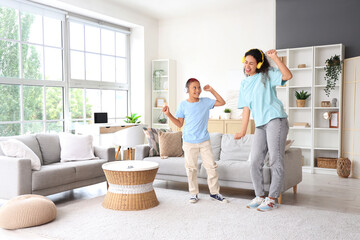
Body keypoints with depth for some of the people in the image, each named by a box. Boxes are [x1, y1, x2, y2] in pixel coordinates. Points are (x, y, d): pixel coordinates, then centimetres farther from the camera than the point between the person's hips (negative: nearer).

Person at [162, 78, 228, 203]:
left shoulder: (206, 102, 3)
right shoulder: (183, 105, 0)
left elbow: (222, 102, 8)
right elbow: (179, 123, 4)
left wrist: (211, 90, 1)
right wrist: (169, 115, -9)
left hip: (204, 141, 1)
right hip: (189, 142, -1)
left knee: (211, 166, 2)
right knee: (191, 168, 5)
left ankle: (214, 193, 15)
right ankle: (194, 194, 18)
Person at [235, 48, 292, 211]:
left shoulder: (267, 75, 2)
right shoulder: (244, 84, 18)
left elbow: (288, 76, -16)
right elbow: (246, 108, 16)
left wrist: (275, 58, -18)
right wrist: (243, 131, 12)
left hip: (275, 120, -6)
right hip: (260, 125, 6)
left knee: (276, 161, -5)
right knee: (255, 162, 5)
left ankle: (272, 199, 3)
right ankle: (260, 196, 17)